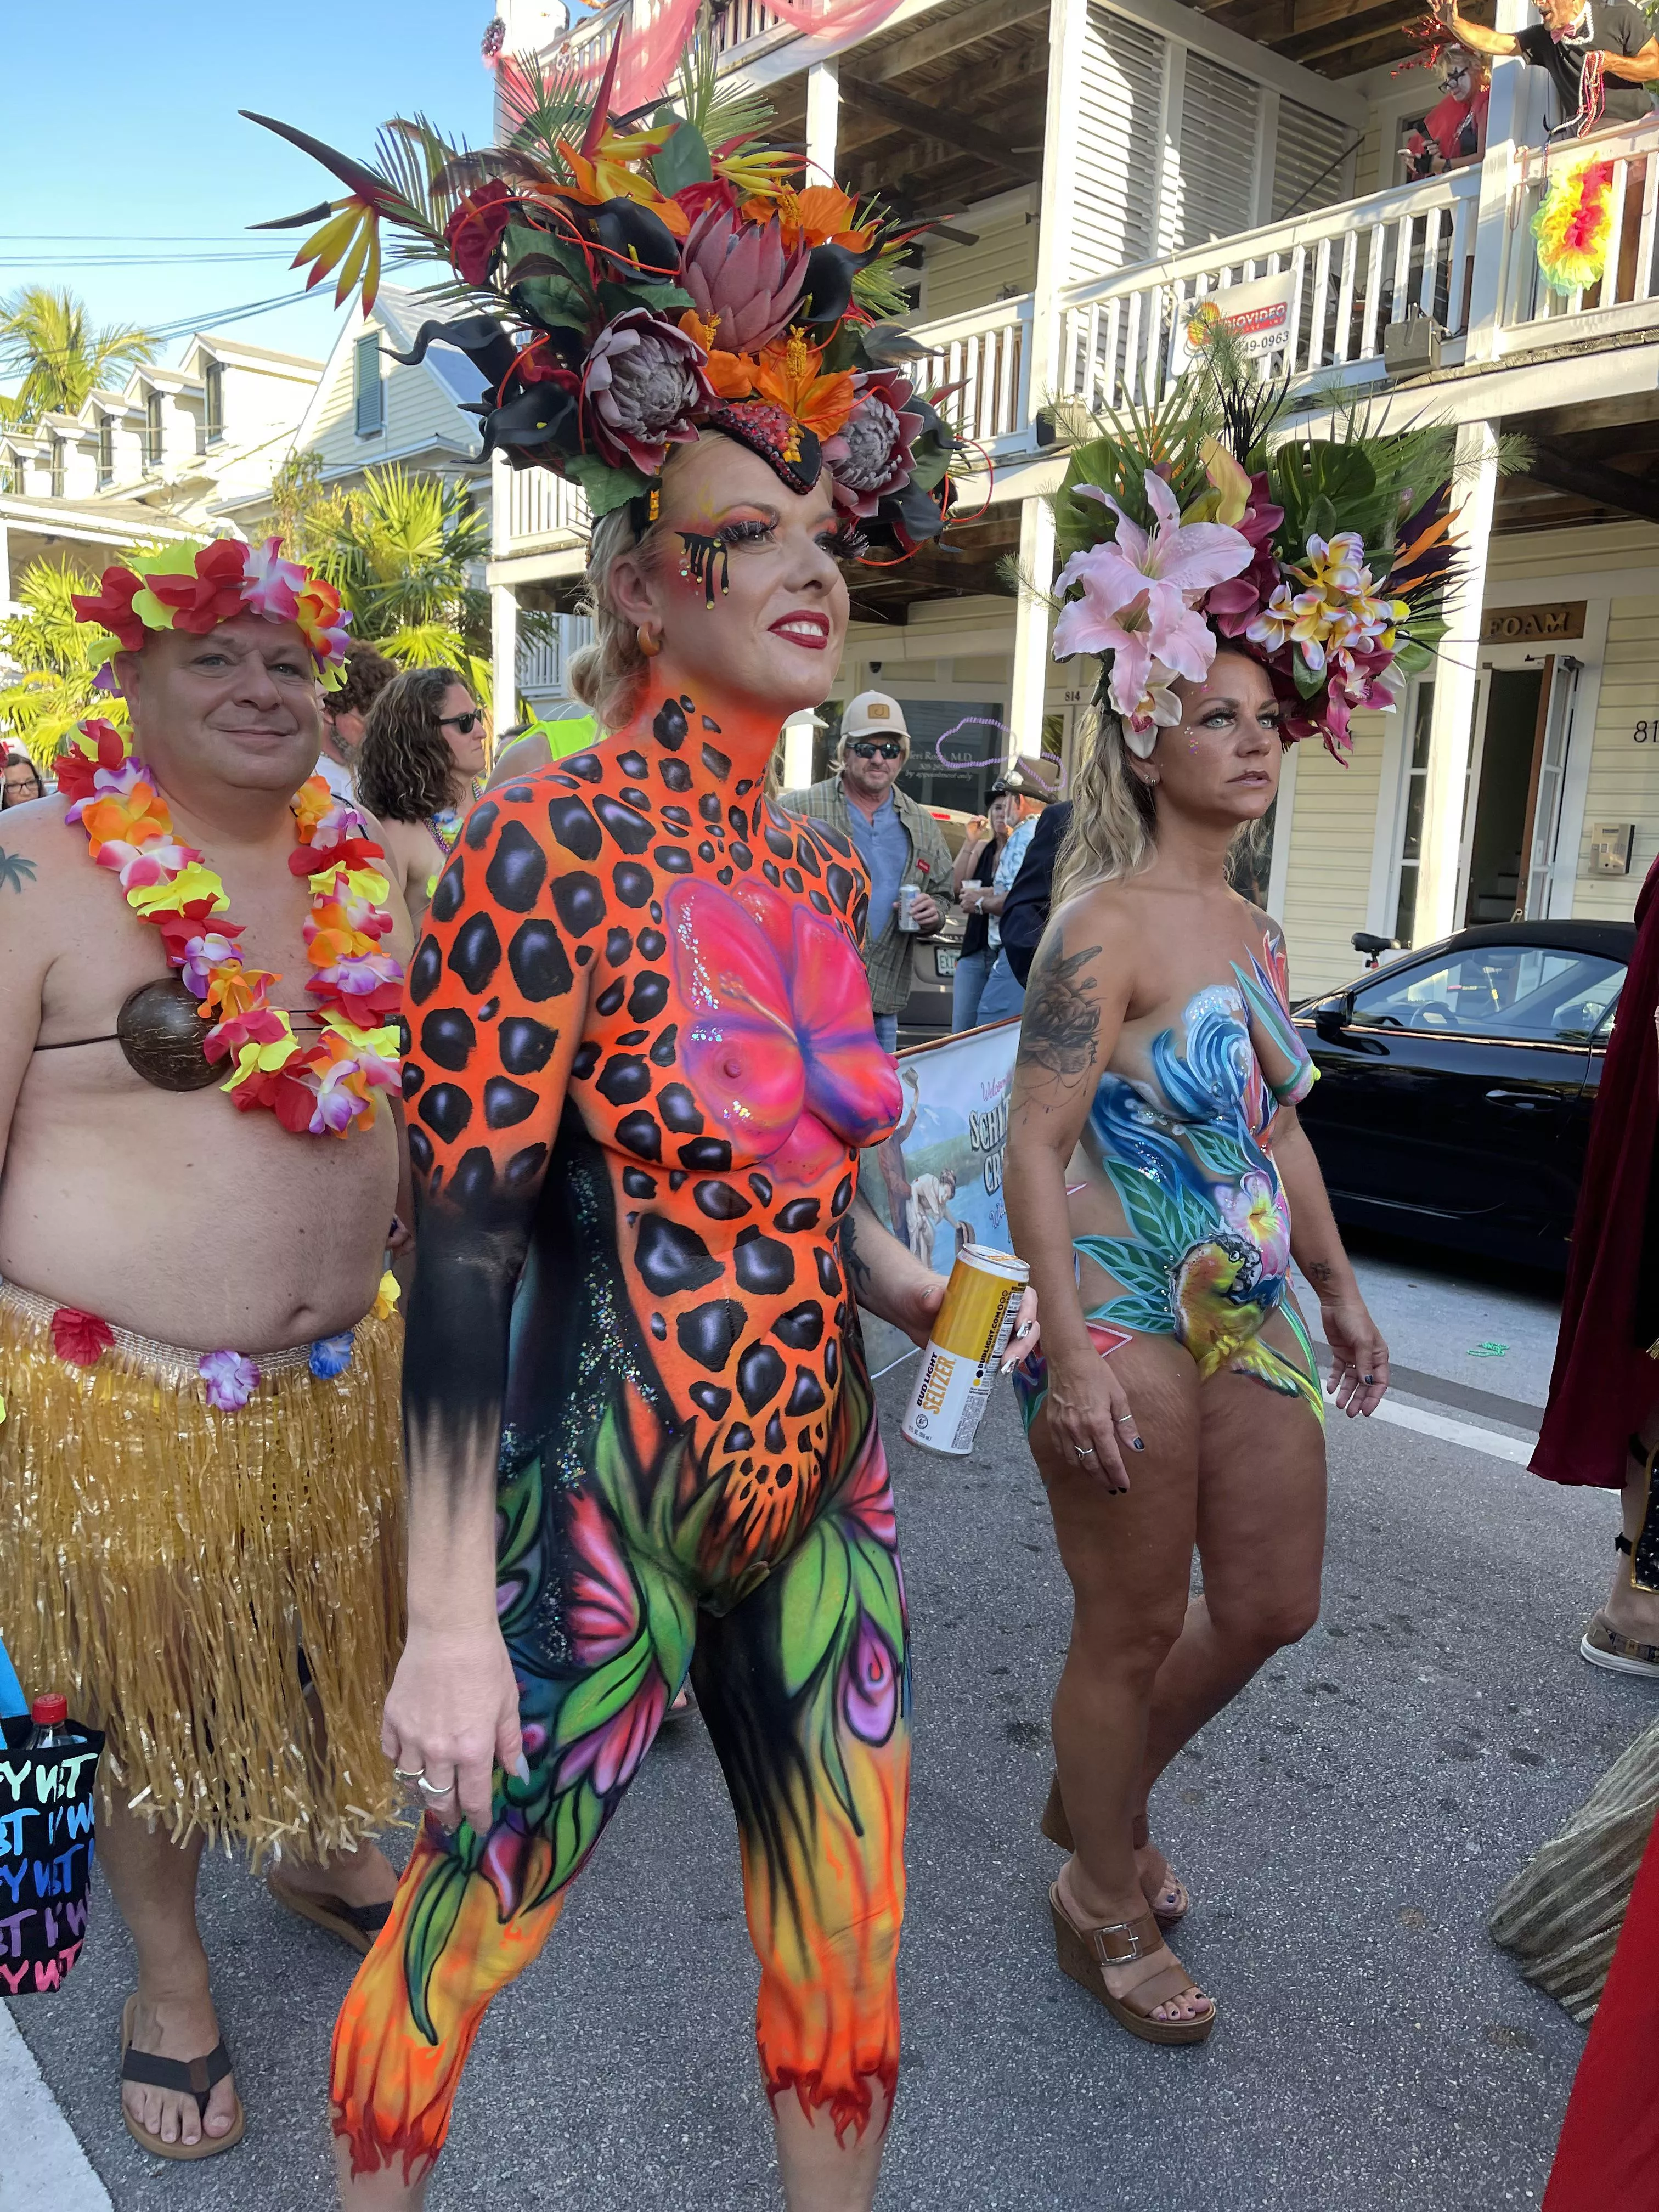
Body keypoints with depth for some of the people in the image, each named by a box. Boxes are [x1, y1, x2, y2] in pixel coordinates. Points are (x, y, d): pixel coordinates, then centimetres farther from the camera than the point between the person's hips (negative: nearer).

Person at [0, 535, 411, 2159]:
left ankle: (325, 1855, 54)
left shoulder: (356, 868, 4)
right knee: (152, 1703, 16)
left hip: (337, 1380, 5)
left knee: (334, 1656, 24)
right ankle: (170, 1979, 43)